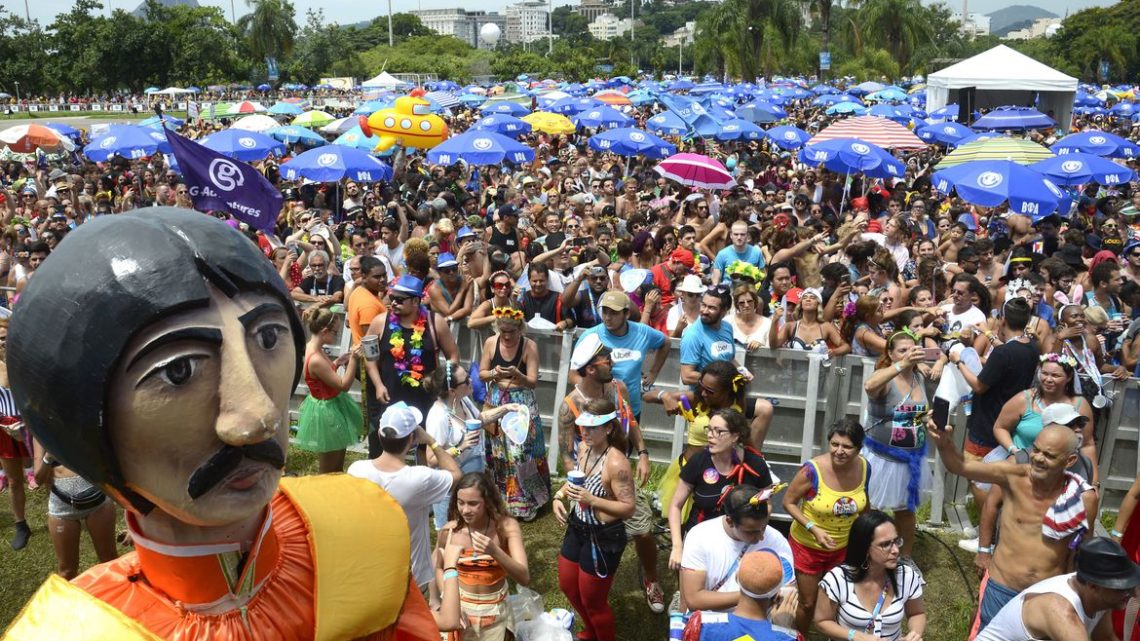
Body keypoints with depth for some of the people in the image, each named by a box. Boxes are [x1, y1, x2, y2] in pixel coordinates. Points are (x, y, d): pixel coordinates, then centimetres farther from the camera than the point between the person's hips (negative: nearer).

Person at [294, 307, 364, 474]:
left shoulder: (313, 348, -2)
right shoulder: (316, 359, -31)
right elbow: (343, 385, -24)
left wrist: (338, 362, 3)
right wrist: (353, 358, -27)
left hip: (329, 406, 10)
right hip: (326, 412, -10)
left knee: (338, 466, 24)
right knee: (328, 471, 10)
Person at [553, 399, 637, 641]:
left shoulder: (616, 463, -28)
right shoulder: (583, 448, -4)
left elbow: (629, 508, -25)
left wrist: (592, 500, -33)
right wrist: (559, 496, -4)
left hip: (603, 538, -8)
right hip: (577, 530, 9)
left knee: (592, 600, 11)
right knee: (567, 586, 27)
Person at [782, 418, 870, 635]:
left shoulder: (864, 467, -15)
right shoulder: (813, 470, -29)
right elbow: (788, 502, -17)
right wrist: (813, 529, -27)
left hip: (843, 547, 4)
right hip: (808, 547, -3)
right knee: (808, 603, 12)